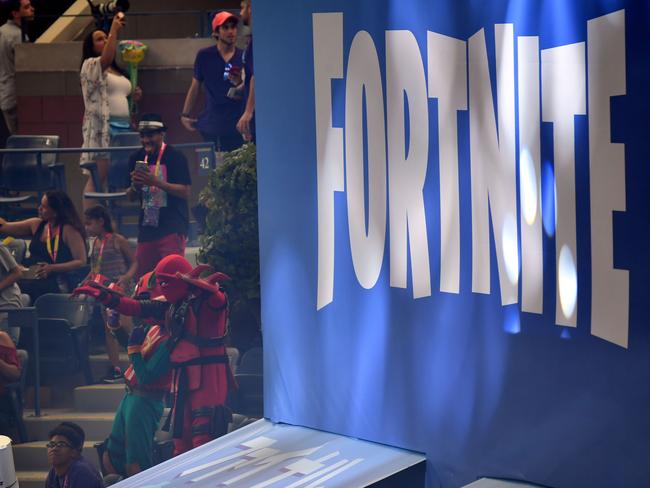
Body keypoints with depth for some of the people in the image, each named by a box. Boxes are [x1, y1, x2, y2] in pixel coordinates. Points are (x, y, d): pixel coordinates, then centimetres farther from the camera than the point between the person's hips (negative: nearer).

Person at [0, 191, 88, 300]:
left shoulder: (68, 230, -3)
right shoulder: (36, 224, 15)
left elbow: (81, 262, -8)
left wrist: (52, 268, -18)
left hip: (58, 283, -6)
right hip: (33, 280, 6)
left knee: (23, 287, -35)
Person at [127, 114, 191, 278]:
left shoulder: (175, 157, -4)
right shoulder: (137, 158, 13)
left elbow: (185, 192, -12)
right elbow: (131, 196, 19)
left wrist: (156, 182, -19)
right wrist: (135, 186, -4)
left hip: (172, 227, -6)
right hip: (147, 226, 6)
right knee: (141, 274, 3)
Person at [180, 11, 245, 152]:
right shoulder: (204, 56, 6)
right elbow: (195, 87, 11)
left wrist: (239, 84, -14)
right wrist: (185, 115, 6)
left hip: (236, 125, 0)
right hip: (211, 123, 0)